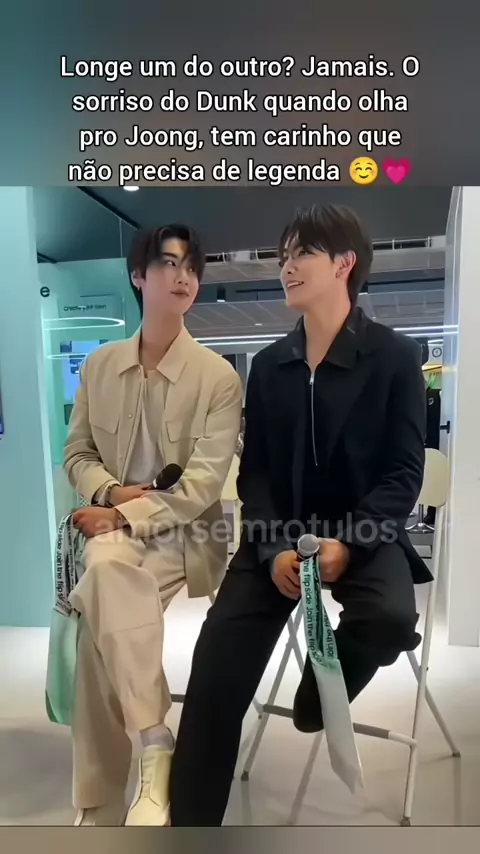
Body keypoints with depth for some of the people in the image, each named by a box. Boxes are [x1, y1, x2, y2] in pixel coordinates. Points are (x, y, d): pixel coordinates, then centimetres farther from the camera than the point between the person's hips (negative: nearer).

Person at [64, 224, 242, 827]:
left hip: (186, 533, -3)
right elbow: (77, 454, 11)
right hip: (114, 526, 3)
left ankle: (99, 809, -10)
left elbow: (205, 483, -11)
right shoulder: (99, 366, 7)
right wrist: (110, 492, -9)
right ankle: (154, 744, -17)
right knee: (104, 571, -32)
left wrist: (128, 516, -19)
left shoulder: (219, 376, -6)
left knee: (99, 620, -28)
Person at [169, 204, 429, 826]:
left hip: (364, 533, -2)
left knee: (391, 618, -31)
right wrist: (274, 549, -14)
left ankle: (317, 694, 6)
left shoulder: (395, 356, -3)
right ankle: (191, 821, 8)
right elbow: (255, 470, 3)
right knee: (216, 673, -13)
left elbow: (404, 472, -6)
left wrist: (348, 542, -22)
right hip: (278, 535, 3)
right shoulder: (268, 365, 7)